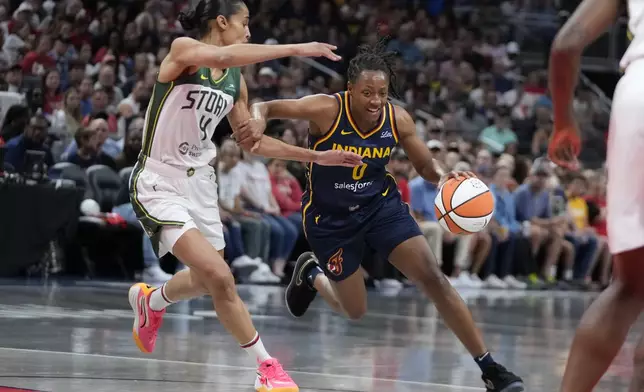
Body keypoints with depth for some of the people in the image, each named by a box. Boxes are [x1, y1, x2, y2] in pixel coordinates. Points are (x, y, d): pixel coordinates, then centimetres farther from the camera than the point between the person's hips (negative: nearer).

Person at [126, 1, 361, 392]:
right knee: (219, 277, -20)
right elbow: (222, 57, -35)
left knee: (207, 281, 19)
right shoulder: (183, 49, -13)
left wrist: (317, 157, 11)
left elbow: (253, 140, 17)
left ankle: (150, 300, 52)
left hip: (200, 181, 8)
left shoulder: (235, 81, 8)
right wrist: (295, 49, -37)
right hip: (160, 182, -8)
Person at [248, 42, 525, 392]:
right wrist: (257, 121, -46)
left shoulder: (398, 120, -15)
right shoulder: (327, 110, -25)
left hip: (381, 205, 2)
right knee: (354, 312, 9)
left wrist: (444, 177, -25)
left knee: (433, 278, -12)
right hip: (331, 217, -2)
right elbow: (264, 107, -21)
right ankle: (310, 274, 43)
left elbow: (425, 166, -1)